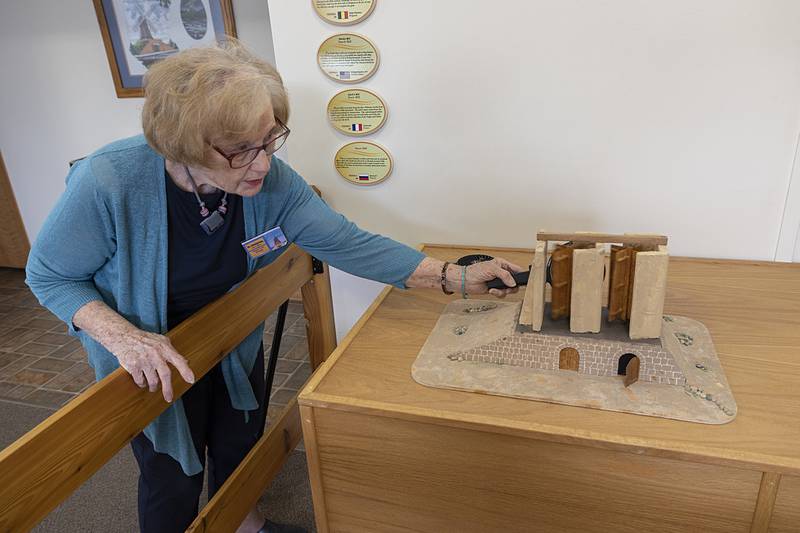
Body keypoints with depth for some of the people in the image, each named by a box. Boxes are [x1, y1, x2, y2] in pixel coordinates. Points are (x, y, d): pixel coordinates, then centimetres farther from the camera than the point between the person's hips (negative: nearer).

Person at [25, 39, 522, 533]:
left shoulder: (270, 178, -25)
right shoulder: (108, 182, -34)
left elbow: (348, 242, -21)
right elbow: (50, 276, -18)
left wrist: (454, 277, -24)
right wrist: (122, 335, -35)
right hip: (151, 358, -3)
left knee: (242, 442, 24)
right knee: (174, 477, 12)